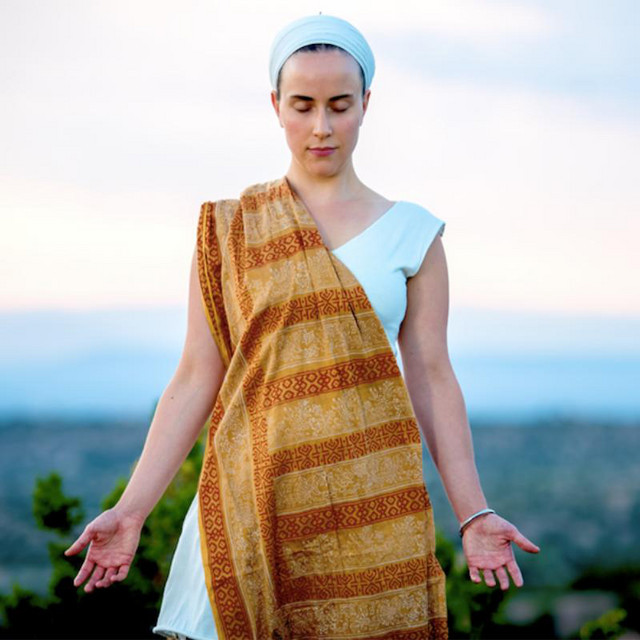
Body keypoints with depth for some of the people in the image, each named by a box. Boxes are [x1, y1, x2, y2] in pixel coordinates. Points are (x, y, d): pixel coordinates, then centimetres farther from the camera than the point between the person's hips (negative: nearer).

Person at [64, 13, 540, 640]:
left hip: (370, 506, 0)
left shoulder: (412, 234, 6)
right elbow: (195, 379, 4)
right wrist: (130, 510, -2)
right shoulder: (229, 230, 6)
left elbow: (432, 380, 6)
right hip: (256, 498, 0)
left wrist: (473, 515, -1)